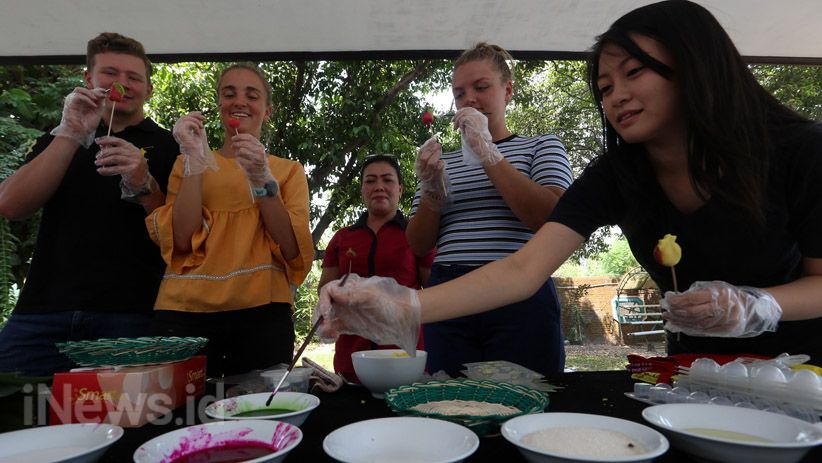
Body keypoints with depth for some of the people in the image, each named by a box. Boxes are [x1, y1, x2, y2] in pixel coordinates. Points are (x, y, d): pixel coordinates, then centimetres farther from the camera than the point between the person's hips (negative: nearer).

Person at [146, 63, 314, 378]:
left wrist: (262, 179, -13)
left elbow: (292, 249, -4)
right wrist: (195, 159, -5)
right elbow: (183, 240, -3)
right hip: (185, 310, 1)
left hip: (261, 311, 0)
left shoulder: (288, 170, 10)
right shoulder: (188, 162, 13)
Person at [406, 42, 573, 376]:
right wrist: (431, 191, -7)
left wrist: (486, 152, -11)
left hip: (522, 300, -2)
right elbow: (419, 245, 11)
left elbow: (551, 218, -10)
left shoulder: (541, 146, 10)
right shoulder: (444, 160, 16)